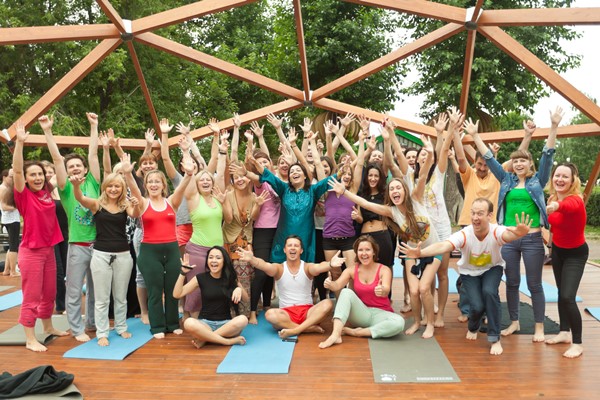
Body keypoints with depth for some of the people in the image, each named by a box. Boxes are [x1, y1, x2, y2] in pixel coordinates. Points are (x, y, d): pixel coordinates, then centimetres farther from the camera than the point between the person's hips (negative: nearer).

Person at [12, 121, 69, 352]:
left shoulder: (47, 193, 4)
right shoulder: (24, 195, -11)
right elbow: (16, 170, -24)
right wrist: (19, 142, -33)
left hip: (49, 249, 6)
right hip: (31, 251, -6)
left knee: (50, 293, 18)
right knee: (31, 296, 0)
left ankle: (48, 327, 36)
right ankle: (30, 339, 9)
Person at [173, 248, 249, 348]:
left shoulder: (230, 278, 3)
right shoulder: (201, 278, 0)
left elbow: (246, 299, 7)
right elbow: (177, 295, -5)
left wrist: (239, 289, -15)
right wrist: (183, 273, -16)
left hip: (226, 323, 1)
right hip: (205, 323, -1)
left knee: (243, 320, -32)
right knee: (189, 323, -34)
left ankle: (204, 338, -20)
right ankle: (229, 341, -26)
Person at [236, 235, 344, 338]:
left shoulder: (307, 267, -1)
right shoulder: (279, 268, 0)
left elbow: (319, 267, -25)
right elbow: (265, 265, -23)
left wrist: (330, 264, -50)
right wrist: (251, 259, -47)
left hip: (307, 312, 1)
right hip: (286, 313, 0)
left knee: (327, 304, -27)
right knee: (270, 314, -32)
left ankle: (295, 330, -33)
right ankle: (311, 328, -28)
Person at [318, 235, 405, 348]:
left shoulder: (384, 270, -7)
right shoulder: (352, 270, -1)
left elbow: (386, 290, -26)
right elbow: (337, 285, -17)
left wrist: (382, 291, -51)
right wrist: (330, 284, -41)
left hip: (381, 314, -1)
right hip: (360, 315, 1)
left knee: (399, 322, -33)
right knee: (346, 292, -25)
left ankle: (354, 332, -25)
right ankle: (335, 335, -38)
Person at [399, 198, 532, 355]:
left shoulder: (496, 232, -33)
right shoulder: (464, 235, -33)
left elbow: (509, 234, -57)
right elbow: (443, 246, -50)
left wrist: (519, 233, -82)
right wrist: (420, 253, -68)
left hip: (492, 268, 0)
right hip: (469, 272, 0)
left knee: (489, 292, -29)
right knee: (476, 306, -16)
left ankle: (495, 339, -10)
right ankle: (473, 328, 23)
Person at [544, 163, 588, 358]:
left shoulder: (576, 200, -29)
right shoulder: (552, 198, -8)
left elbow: (568, 206, -56)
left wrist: (557, 206, -76)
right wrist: (548, 232, -8)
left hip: (575, 254, -7)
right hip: (557, 250, 7)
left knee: (567, 297, -14)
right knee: (561, 292, 15)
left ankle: (577, 343, 1)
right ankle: (565, 332, 31)